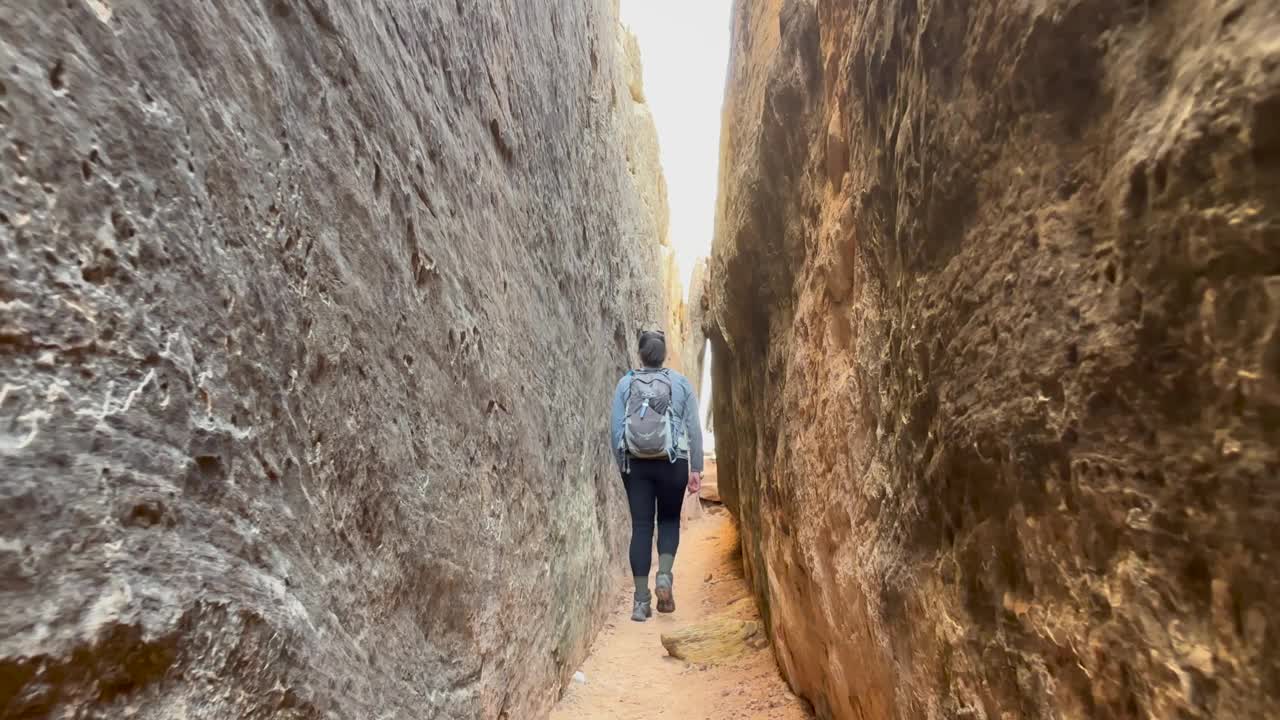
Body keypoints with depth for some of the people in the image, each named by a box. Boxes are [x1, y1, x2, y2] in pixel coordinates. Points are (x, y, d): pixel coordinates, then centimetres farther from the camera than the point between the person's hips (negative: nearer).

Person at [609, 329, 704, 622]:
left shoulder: (625, 383, 0)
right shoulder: (681, 383, -1)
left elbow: (615, 428, -1)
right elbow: (694, 428, -3)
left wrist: (622, 465, 9)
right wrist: (696, 468, 2)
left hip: (636, 464, 1)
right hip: (672, 463, 0)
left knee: (641, 526, 7)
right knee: (669, 519, 20)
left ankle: (641, 600, 9)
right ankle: (664, 575, 1)